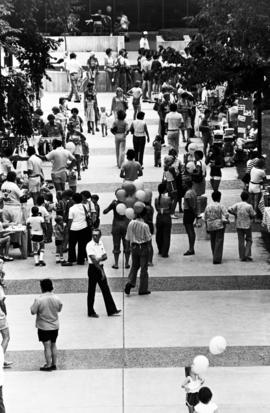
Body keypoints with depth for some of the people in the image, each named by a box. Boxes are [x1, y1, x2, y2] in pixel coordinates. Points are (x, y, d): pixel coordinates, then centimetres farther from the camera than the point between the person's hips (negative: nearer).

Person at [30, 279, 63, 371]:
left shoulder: (39, 300, -20)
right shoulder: (56, 298, -8)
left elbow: (33, 311, -13)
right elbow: (59, 309, 6)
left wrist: (34, 305, 4)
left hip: (43, 326, -4)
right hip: (55, 325, 4)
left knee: (47, 346, 2)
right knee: (53, 345, 17)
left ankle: (48, 365, 8)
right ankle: (54, 364, 24)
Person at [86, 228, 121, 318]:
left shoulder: (100, 243, 9)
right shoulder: (90, 245, -14)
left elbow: (105, 256, 6)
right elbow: (93, 260, -20)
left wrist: (99, 259, -16)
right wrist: (101, 271, -21)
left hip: (100, 267, 7)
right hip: (93, 268, -7)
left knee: (106, 290, 7)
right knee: (91, 291, 1)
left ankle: (111, 310, 11)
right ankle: (91, 312, 9)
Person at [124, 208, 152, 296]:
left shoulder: (131, 224, -6)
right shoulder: (144, 226, -19)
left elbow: (128, 238, 1)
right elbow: (148, 239, -12)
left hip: (134, 247, 4)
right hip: (143, 247, -4)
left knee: (134, 266, 20)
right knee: (143, 268, 7)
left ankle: (130, 283, -1)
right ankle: (143, 289, 13)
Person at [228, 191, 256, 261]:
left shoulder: (237, 205, -5)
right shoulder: (249, 206, -14)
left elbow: (229, 210, -13)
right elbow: (253, 215, -8)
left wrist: (235, 214, 1)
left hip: (239, 225, 3)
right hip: (247, 225, -3)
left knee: (241, 241, 7)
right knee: (249, 240, 12)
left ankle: (242, 257, 6)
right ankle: (247, 254, -2)